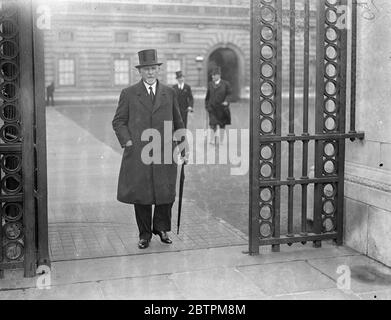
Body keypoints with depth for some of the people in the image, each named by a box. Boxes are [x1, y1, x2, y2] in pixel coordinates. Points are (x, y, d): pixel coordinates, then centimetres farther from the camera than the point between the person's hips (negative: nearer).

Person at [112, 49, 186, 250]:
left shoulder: (169, 93, 10)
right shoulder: (128, 94, 5)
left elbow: (177, 122, 15)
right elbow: (118, 121, 7)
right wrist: (127, 141, -6)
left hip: (164, 151, 1)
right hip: (138, 154, -1)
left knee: (166, 192, 2)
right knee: (140, 194, 5)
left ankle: (161, 227, 24)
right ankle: (144, 234, 19)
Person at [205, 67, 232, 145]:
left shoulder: (226, 84, 1)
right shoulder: (210, 84, 7)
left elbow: (229, 94, -2)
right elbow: (207, 96, 13)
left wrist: (226, 101, -19)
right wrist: (207, 105, 8)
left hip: (222, 108, 0)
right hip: (212, 108, 0)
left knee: (222, 126, 8)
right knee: (213, 125, -11)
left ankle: (221, 141, 19)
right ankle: (211, 140, -3)